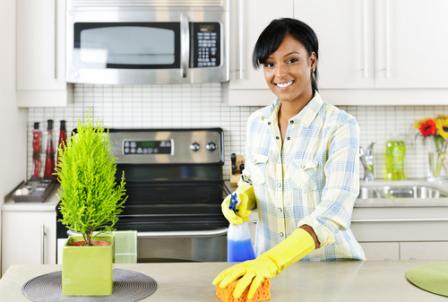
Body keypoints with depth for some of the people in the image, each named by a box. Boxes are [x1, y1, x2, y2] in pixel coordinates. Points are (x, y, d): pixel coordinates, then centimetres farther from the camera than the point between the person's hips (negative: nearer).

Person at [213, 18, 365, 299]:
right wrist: (243, 199, -10)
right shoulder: (256, 122, -1)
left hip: (330, 266, -4)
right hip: (268, 263, 4)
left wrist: (271, 261, -40)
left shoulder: (340, 125, -16)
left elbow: (335, 210, -27)